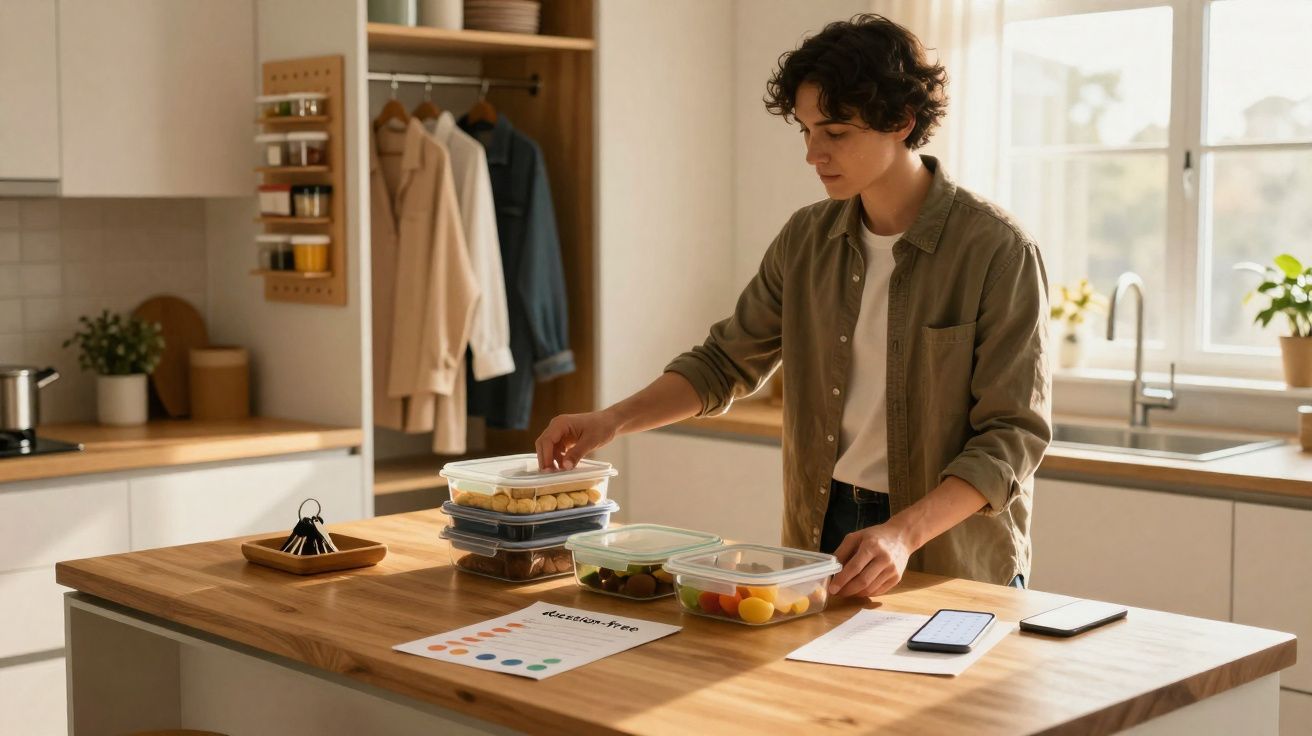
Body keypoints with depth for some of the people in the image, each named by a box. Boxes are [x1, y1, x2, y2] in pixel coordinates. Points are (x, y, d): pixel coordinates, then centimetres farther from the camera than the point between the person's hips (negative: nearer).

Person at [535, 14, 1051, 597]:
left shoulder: (997, 252, -15)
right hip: (820, 537, 4)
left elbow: (1014, 433, -16)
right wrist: (613, 420, -3)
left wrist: (904, 533, -28)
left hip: (954, 563, -4)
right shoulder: (806, 240, 2)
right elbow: (725, 361, 11)